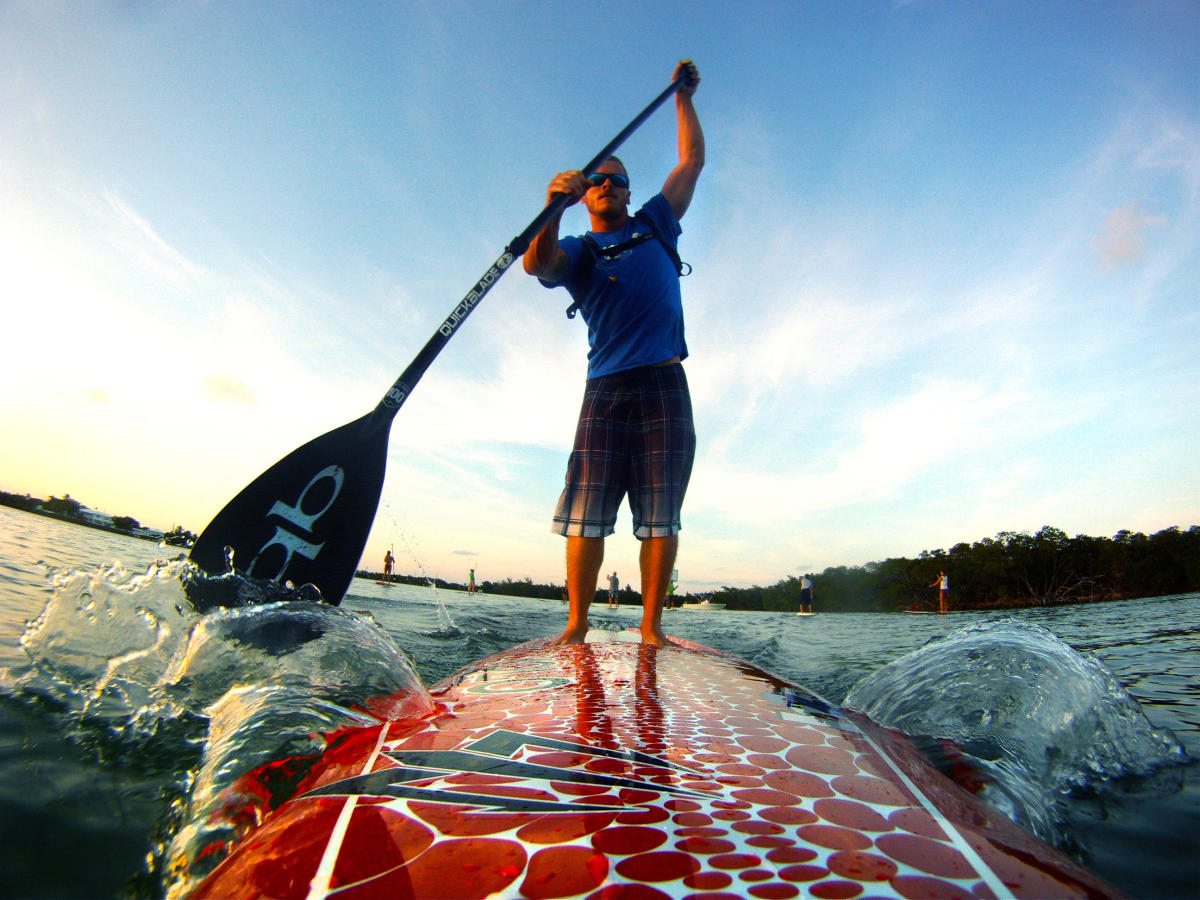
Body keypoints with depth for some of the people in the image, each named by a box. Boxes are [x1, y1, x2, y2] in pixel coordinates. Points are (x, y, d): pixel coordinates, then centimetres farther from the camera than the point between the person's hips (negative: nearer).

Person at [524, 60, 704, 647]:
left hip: (664, 384, 1)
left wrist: (683, 95, 32)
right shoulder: (577, 251, 16)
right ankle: (576, 625, -1)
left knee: (660, 515, -4)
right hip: (606, 388, -1)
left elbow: (692, 159, 30)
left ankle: (651, 627, 1)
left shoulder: (655, 224, 25)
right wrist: (552, 207, -23)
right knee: (586, 513, -8)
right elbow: (537, 265, -7)